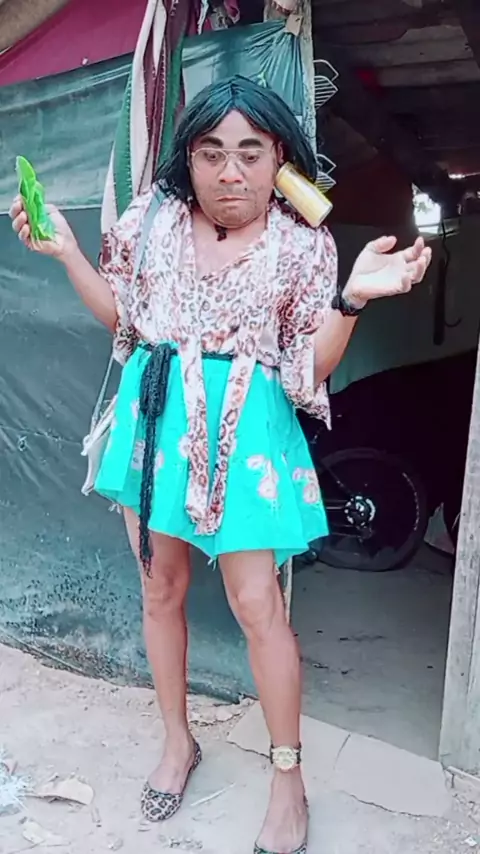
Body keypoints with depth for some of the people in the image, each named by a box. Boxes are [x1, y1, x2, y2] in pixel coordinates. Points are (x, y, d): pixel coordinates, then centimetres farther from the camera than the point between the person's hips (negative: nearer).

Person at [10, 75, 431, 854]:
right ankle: (177, 740, 35)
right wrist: (67, 253, 3)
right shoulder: (154, 220, 5)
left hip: (244, 430, -3)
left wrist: (352, 298, -21)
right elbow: (123, 318, 13)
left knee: (255, 604, -3)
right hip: (155, 417, 4)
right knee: (161, 587, 12)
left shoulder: (304, 247, -3)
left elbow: (310, 370, -6)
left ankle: (289, 777, 20)